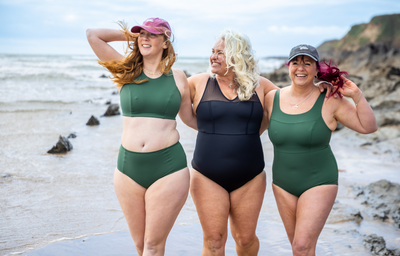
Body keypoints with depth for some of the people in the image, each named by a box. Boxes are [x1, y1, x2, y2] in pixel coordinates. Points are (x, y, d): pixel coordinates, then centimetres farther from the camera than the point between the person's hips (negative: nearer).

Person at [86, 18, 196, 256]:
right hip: (129, 167, 2)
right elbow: (93, 35, 4)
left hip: (168, 167, -2)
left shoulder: (177, 77, 5)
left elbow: (190, 118, 16)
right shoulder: (126, 71, 7)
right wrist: (130, 34, 10)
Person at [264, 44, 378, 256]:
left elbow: (368, 127, -7)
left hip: (318, 183, -4)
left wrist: (356, 95, -17)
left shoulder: (330, 101, -10)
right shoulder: (273, 98, -1)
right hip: (283, 183, 4)